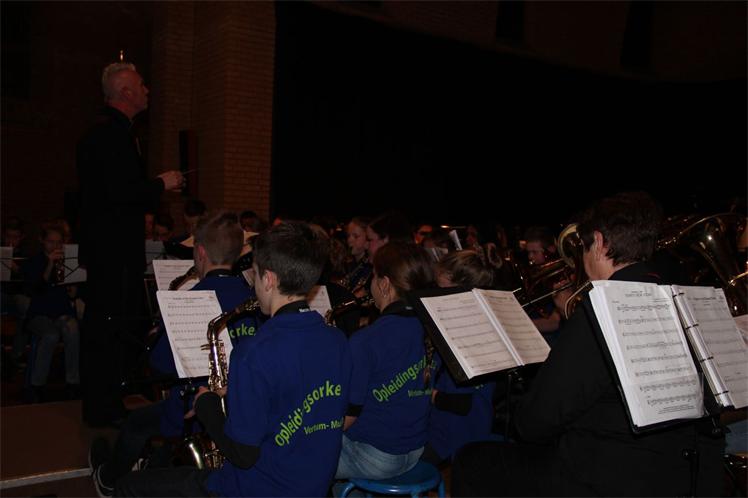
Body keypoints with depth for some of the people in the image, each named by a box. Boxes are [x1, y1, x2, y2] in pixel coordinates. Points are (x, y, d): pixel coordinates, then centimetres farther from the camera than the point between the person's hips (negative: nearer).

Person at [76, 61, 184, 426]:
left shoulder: (110, 130, 18)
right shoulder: (111, 133, -15)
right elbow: (119, 192, -24)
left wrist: (155, 186, 14)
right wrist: (161, 184, -11)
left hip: (109, 248, 11)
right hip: (112, 249, -11)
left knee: (102, 326, 14)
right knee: (108, 324, -4)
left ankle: (104, 404, 24)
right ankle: (103, 409, 5)